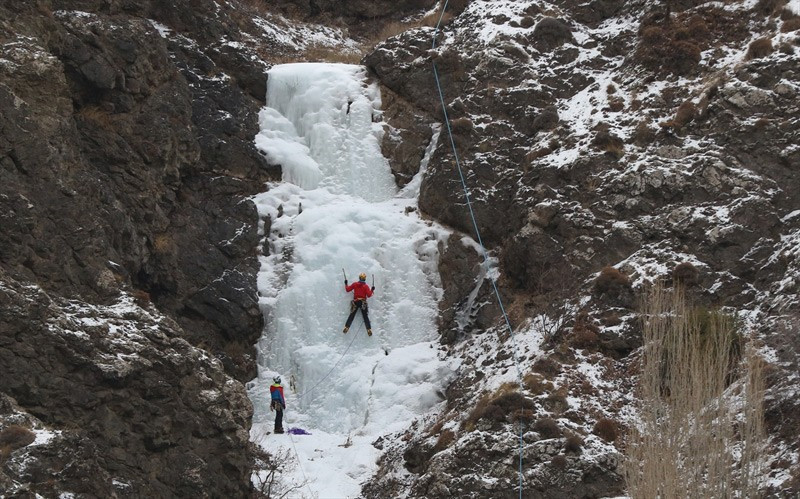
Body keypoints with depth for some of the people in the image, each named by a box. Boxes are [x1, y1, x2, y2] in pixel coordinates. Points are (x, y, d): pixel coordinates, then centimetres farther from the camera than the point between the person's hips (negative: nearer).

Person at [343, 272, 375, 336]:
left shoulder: (355, 284, 1)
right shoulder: (366, 286, -5)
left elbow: (347, 289, 7)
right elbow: (369, 295, -11)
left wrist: (346, 284, 23)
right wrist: (372, 290, 5)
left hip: (355, 302, 1)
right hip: (363, 302, -1)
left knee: (352, 315, 4)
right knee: (365, 316, 1)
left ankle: (346, 327, -8)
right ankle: (369, 330, -8)